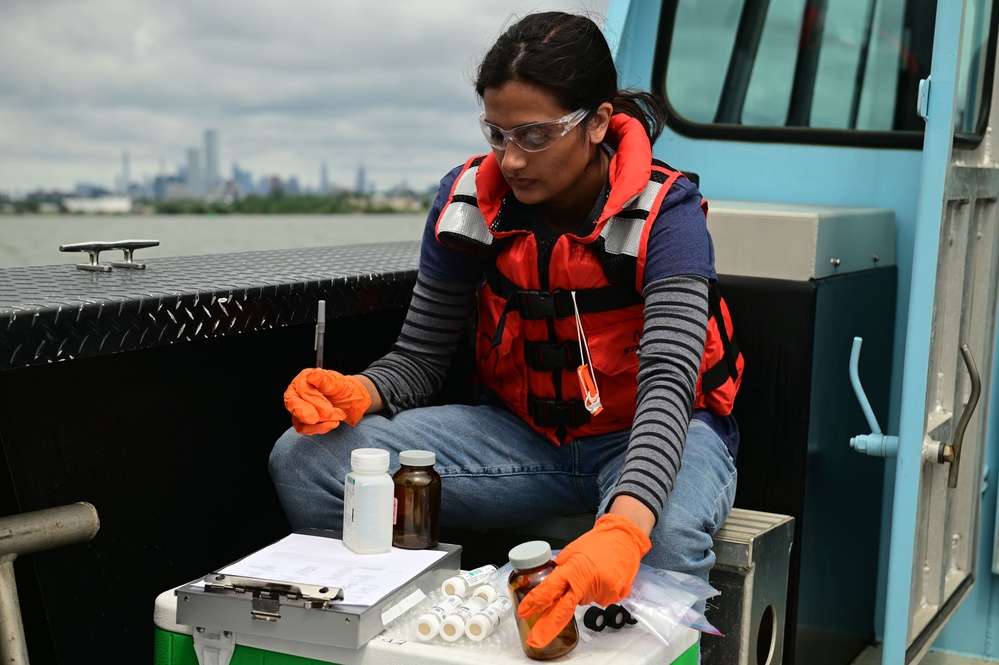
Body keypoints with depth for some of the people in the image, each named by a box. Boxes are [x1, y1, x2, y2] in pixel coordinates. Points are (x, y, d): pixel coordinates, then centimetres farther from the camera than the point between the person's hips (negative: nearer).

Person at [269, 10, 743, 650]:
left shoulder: (664, 213, -19)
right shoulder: (468, 201, -7)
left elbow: (667, 384, -31)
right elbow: (420, 358, 0)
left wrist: (622, 529, -50)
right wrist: (358, 394, -25)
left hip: (647, 434, -4)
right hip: (523, 433, 4)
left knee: (666, 541, -43)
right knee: (303, 461, -12)